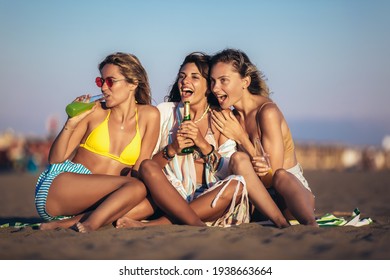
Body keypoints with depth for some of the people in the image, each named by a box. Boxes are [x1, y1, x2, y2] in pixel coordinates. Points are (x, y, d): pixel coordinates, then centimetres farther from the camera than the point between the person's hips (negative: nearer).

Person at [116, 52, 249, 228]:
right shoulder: (164, 112, 9)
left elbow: (229, 171, -2)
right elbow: (148, 164, 4)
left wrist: (203, 144, -16)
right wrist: (171, 149, -15)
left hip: (208, 198, 0)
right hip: (169, 195, 0)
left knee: (236, 185, -30)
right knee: (147, 167, -27)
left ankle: (155, 224, -32)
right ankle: (198, 225, -39)